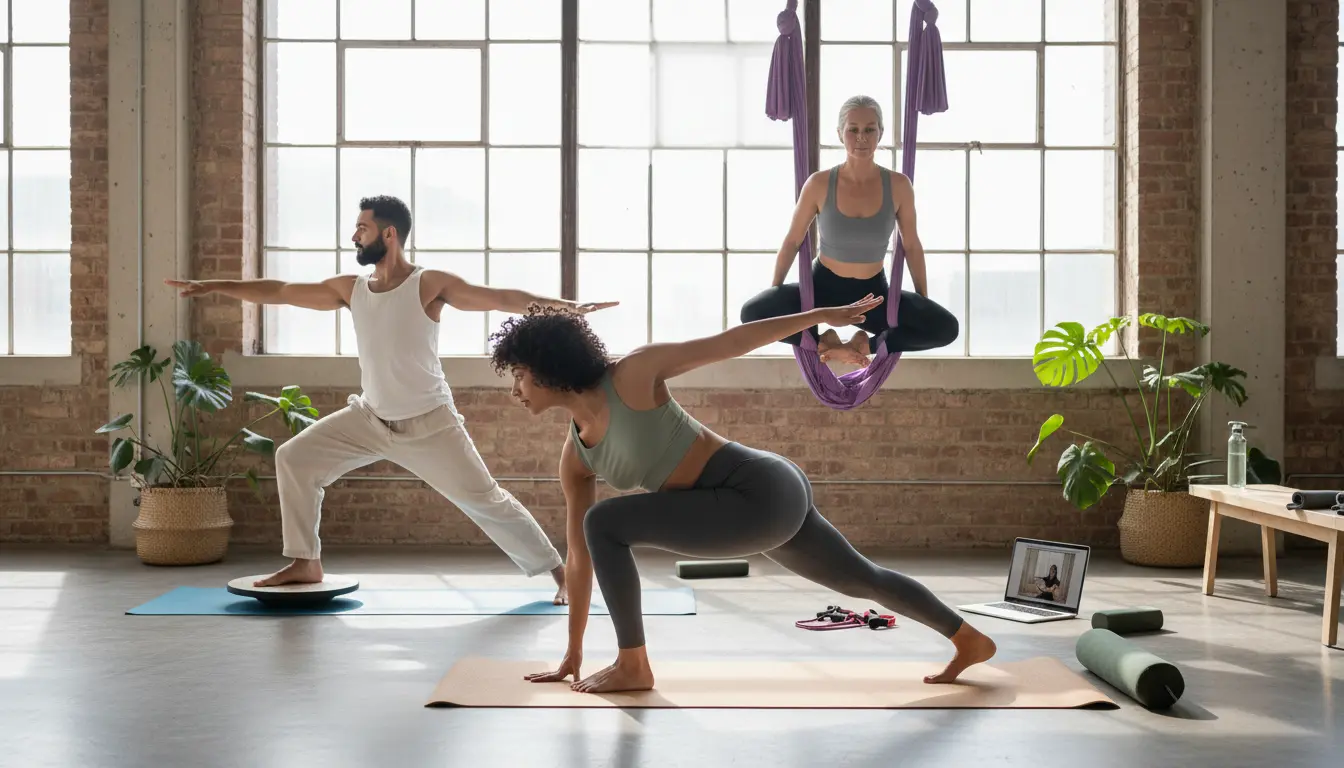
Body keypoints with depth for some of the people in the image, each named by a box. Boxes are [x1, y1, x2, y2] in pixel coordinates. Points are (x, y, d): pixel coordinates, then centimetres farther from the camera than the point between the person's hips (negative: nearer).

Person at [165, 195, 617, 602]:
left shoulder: (430, 285, -15)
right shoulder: (350, 289, 0)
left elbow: (499, 297, -25)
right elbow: (280, 292, 6)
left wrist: (561, 306, -37)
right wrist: (214, 287, 7)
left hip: (429, 424, -5)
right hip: (369, 419, 6)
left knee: (484, 500, -6)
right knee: (293, 459, 1)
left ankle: (558, 571, 5)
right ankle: (306, 563, 11)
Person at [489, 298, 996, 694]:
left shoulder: (632, 374, -13)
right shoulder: (574, 455, 9)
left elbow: (727, 342, -6)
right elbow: (579, 555, 14)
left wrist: (822, 314, -2)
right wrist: (572, 654, 17)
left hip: (763, 494, -9)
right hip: (767, 501, 9)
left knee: (604, 522, -13)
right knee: (861, 580, 26)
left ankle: (633, 665, 0)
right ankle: (969, 640, 45)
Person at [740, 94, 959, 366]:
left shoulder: (898, 185, -11)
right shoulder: (819, 184, -13)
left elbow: (912, 246, 1)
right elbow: (792, 242, -2)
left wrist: (924, 302, 4)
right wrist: (773, 293, 0)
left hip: (873, 292, 1)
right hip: (823, 286, -1)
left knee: (946, 328, -22)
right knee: (752, 313, -26)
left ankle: (869, 344, -6)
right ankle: (824, 343, -8)